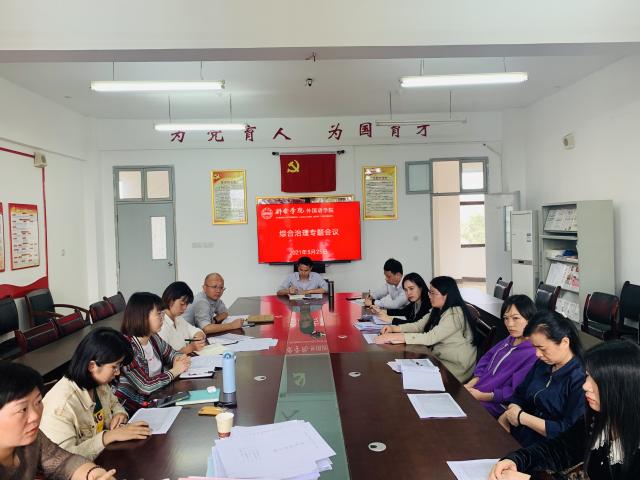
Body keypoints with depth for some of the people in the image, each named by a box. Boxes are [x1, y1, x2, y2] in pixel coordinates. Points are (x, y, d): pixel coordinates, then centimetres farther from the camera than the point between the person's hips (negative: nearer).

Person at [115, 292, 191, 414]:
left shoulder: (153, 338, 1)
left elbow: (170, 353, 20)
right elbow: (145, 386, -26)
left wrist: (179, 359, -3)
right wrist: (174, 371, -13)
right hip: (133, 408, -7)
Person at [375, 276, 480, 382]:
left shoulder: (455, 314, -23)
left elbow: (430, 338, -28)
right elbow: (419, 325, 8)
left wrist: (395, 337, -29)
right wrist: (393, 328, -8)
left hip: (458, 367, -8)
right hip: (439, 358, 8)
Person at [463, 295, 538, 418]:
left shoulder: (534, 354, -20)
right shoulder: (510, 340, 10)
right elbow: (487, 358, 15)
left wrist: (482, 396, -19)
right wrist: (470, 384, 0)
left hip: (496, 405, -8)